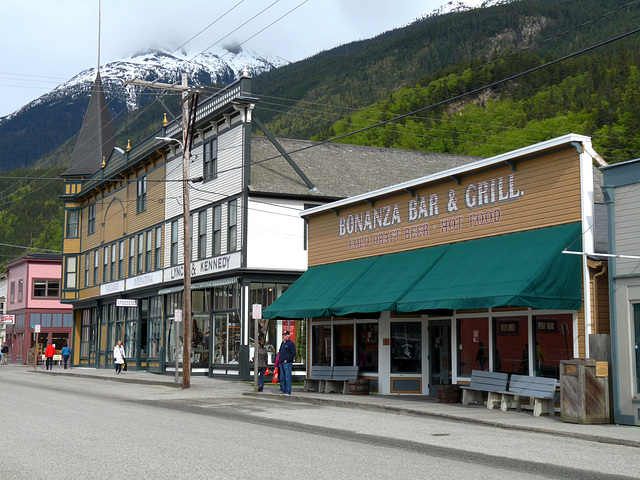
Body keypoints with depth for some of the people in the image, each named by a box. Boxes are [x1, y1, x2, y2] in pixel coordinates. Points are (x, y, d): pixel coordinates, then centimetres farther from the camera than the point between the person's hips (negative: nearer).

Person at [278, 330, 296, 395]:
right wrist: (280, 360, 13)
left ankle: (288, 392, -8)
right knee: (282, 378, 9)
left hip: (287, 363, -9)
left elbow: (293, 354, -11)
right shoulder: (282, 343, 20)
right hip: (282, 363, 9)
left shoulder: (291, 344, -5)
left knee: (287, 377, -8)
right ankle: (283, 391, 14)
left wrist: (287, 360, -15)